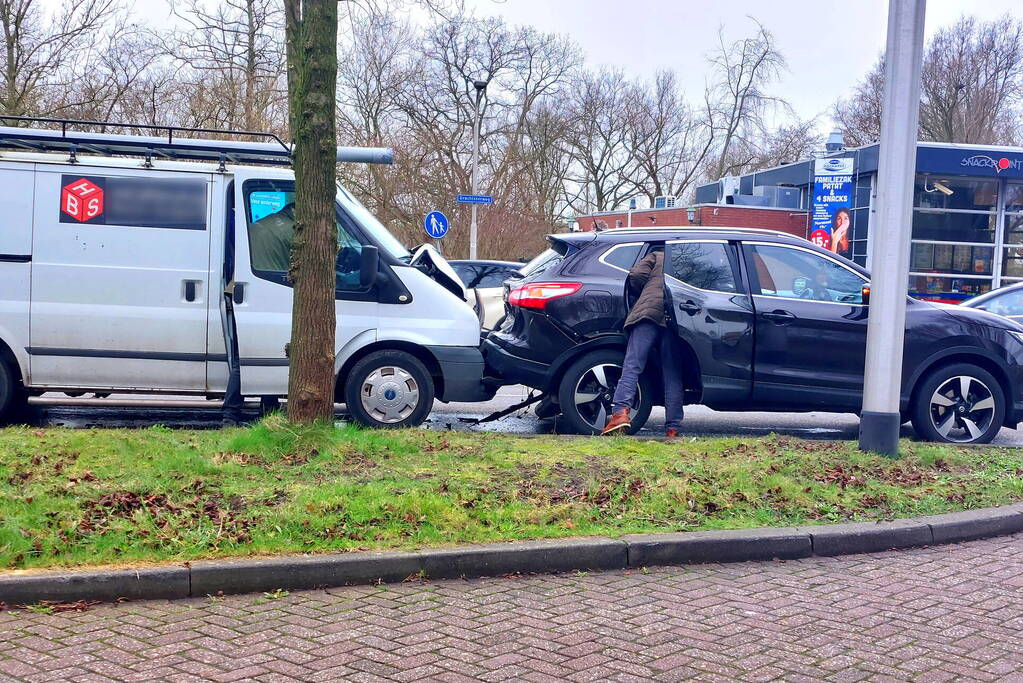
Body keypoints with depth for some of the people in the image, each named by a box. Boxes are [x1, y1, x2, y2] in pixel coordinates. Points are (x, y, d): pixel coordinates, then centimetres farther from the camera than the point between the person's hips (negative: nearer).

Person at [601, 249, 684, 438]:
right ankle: (673, 428, 0)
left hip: (649, 311, -2)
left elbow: (637, 275, 7)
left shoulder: (657, 256, 23)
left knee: (632, 366, -10)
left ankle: (620, 411, -28)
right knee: (672, 376, 5)